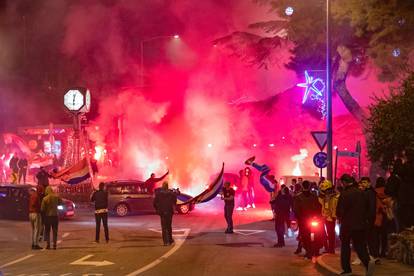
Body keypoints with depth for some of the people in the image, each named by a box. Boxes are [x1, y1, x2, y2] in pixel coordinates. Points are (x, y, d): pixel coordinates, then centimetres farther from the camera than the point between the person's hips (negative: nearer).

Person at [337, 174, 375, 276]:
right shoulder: (361, 193, 3)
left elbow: (340, 211, -15)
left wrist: (340, 218, 6)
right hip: (361, 225, 5)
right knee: (360, 246, 8)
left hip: (347, 225, -4)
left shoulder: (344, 194, -15)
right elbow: (367, 208, 11)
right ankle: (368, 262, -18)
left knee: (345, 246, 11)